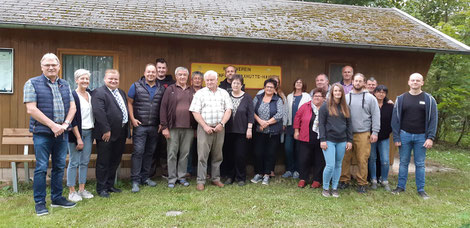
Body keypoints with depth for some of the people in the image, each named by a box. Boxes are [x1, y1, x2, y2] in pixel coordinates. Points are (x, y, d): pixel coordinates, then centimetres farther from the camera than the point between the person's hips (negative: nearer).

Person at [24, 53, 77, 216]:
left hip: (62, 133, 5)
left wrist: (65, 124, -6)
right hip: (42, 133, -5)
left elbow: (72, 107, 10)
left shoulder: (65, 85, 13)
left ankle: (57, 198, 23)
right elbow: (31, 109, -12)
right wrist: (52, 125, -16)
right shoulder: (32, 83, -2)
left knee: (59, 167, 11)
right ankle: (39, 203, 11)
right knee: (41, 168, 0)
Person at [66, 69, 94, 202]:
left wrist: (93, 132, 8)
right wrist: (78, 138, -15)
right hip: (76, 132, -6)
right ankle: (72, 192, 8)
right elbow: (72, 118, -12)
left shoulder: (90, 95, 11)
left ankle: (82, 189, 19)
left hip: (89, 132, 6)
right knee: (74, 162, -1)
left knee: (85, 161, 9)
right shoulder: (72, 95, -8)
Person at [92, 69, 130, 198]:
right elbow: (98, 112, -20)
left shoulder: (122, 93, 16)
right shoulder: (99, 93, -11)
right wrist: (106, 130, -22)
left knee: (115, 161, 16)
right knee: (103, 162, 3)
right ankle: (101, 188, 15)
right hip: (106, 134, -8)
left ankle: (110, 185, 29)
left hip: (120, 133, 8)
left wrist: (126, 129, 11)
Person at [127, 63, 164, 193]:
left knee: (150, 152, 11)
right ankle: (135, 180, 1)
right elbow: (129, 103, 2)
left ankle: (145, 177, 23)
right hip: (140, 125, -4)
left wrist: (161, 122, 6)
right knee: (138, 152, -7)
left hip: (154, 127, 4)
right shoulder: (136, 86, 1)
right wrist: (132, 119, -7)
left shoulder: (161, 89, 9)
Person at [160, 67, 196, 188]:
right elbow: (163, 108, -2)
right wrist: (164, 127, -8)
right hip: (173, 127, -2)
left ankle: (182, 177, 21)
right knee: (172, 153, 3)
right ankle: (172, 179, 13)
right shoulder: (170, 89, 3)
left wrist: (195, 127, 5)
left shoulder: (192, 91, 12)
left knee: (185, 153, 8)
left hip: (188, 128, 3)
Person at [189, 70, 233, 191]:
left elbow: (228, 110, 4)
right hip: (204, 128, -2)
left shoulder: (224, 93, 10)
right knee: (202, 155, -3)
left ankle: (216, 178, 21)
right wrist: (205, 126, -10)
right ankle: (200, 181, 4)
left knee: (218, 155, 9)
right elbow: (195, 112, -2)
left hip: (219, 128, 2)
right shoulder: (200, 93, 4)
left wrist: (221, 124, -9)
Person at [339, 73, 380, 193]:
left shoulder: (370, 98, 4)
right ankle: (344, 180, 18)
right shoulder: (346, 97, 9)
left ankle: (362, 183, 13)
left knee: (362, 160, 0)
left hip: (363, 134, -2)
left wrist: (375, 132, -4)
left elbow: (376, 116, 3)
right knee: (345, 158, 4)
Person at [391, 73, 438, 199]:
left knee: (420, 164, 6)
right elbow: (395, 118, 2)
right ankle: (401, 186, 18)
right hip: (405, 135, 1)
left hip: (421, 136, -1)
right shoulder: (401, 99, 2)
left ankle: (421, 189, 16)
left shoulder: (429, 99, 0)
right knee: (403, 162, 8)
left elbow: (433, 119, -1)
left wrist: (430, 137, -9)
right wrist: (396, 137, -3)